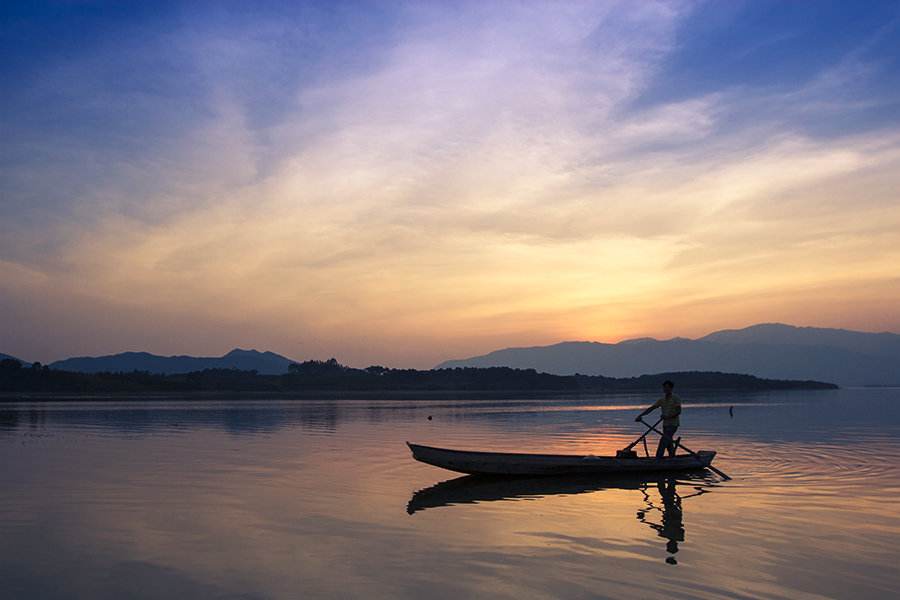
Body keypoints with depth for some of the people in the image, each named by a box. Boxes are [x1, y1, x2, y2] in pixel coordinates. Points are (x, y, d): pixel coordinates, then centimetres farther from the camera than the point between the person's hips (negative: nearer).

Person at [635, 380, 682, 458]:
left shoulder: (676, 399, -4)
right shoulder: (661, 400, 12)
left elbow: (678, 411, -17)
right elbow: (651, 408, 6)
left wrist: (669, 416, -31)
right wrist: (640, 416, -4)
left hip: (673, 424, -7)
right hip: (665, 425, 7)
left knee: (663, 441, -19)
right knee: (668, 444, 12)